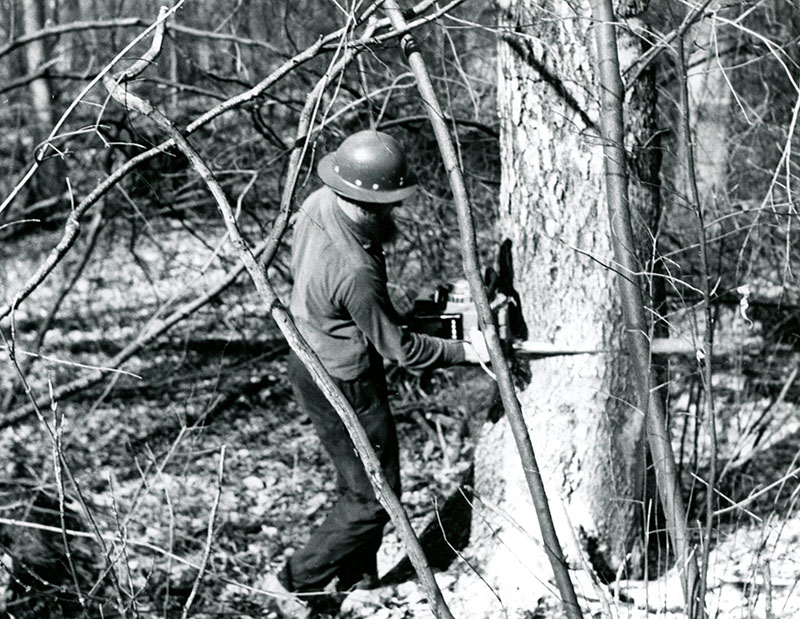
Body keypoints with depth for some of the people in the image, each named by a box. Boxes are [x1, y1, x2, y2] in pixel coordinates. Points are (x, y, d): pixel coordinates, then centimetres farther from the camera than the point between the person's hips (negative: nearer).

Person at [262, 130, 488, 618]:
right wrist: (466, 352, -12)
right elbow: (399, 347, -21)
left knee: (358, 483, 23)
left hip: (312, 362, 9)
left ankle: (358, 579, 37)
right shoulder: (355, 272, -35)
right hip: (344, 388, -9)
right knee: (373, 497, 7)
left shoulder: (319, 205, -11)